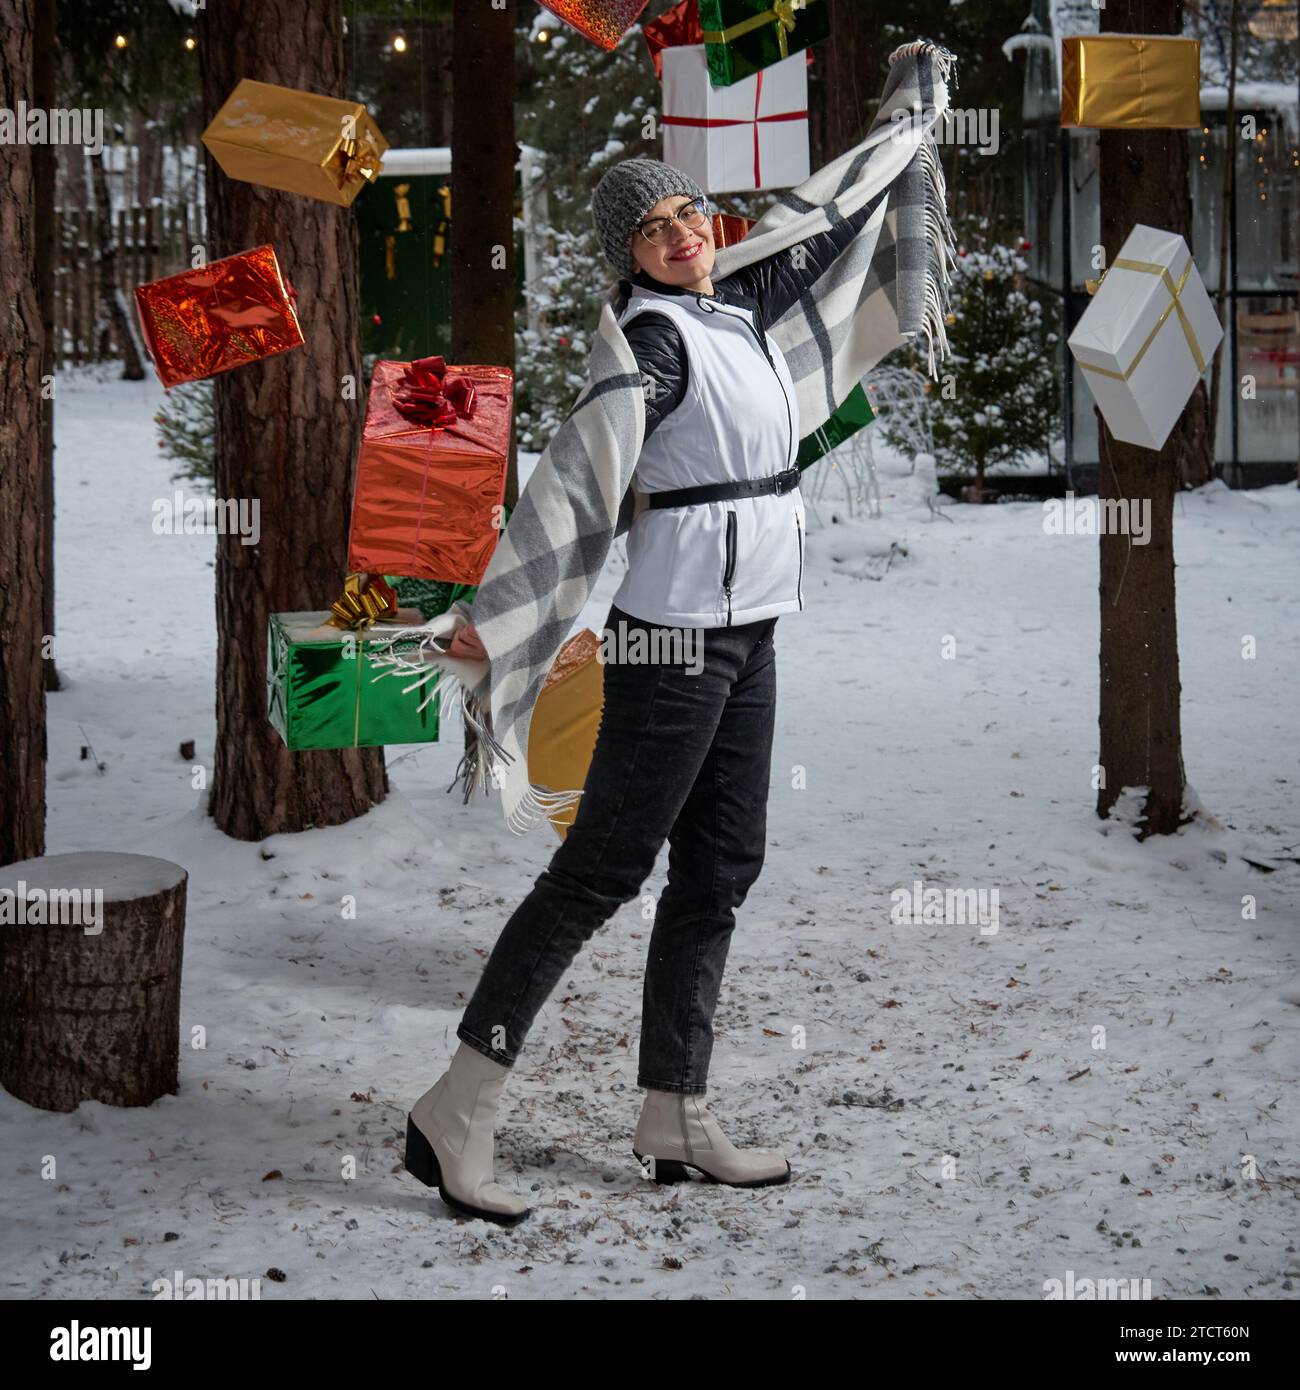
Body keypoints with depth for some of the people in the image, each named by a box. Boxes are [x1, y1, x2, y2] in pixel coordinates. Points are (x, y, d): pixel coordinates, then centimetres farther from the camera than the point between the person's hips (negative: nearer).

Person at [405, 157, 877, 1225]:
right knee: (603, 867, -9)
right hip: (676, 637, -9)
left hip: (747, 635, 9)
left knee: (720, 870, 9)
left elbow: (825, 239, 31)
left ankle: (676, 1119, 14)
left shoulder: (739, 311, 13)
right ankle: (457, 1112, -4)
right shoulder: (656, 336, -13)